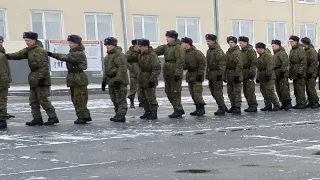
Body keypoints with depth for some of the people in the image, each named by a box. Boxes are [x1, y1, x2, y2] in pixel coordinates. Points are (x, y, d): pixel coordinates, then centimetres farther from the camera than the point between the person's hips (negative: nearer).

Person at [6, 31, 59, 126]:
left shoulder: (40, 51, -16)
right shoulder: (29, 50, 14)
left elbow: (43, 66, -20)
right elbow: (20, 54, 4)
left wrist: (41, 78, -23)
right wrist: (8, 56, -11)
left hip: (41, 80, -10)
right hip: (33, 79, 10)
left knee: (43, 100, -7)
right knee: (33, 100, 11)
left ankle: (53, 117, 1)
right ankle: (37, 118, 17)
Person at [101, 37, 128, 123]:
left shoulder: (119, 55, -14)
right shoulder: (108, 56, 19)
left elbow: (122, 68, -21)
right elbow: (106, 69, 26)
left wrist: (118, 80, -25)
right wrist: (104, 80, 23)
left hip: (119, 81, -10)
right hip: (111, 80, 10)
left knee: (121, 99, -8)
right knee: (114, 99, 14)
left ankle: (121, 115, -8)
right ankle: (118, 114, 21)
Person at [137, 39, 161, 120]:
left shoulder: (152, 55, -18)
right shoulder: (140, 55, 9)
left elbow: (157, 68, -21)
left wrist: (152, 79, -22)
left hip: (149, 81, -9)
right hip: (141, 81, 9)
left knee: (150, 97, -4)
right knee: (142, 98, 14)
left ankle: (154, 113, 6)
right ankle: (147, 111, 25)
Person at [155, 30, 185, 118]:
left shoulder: (178, 48, -11)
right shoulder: (166, 47, 15)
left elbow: (180, 62, -17)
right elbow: (157, 50, 7)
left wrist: (177, 73, -21)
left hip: (175, 74, -9)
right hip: (167, 74, 9)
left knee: (175, 92, -5)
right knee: (168, 92, 13)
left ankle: (178, 111, 4)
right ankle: (179, 109, 22)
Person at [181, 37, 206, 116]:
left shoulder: (196, 52, -15)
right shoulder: (184, 52, 8)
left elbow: (203, 62, -16)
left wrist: (200, 73, -18)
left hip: (197, 74, -8)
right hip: (190, 74, 8)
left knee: (197, 92, -12)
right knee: (192, 93, 8)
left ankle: (201, 108, -5)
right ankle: (198, 109, 14)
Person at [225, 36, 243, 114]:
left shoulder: (237, 52, -12)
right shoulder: (228, 52, 15)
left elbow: (239, 65, -18)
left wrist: (237, 75, -21)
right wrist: (225, 74, 16)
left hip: (236, 75, -9)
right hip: (229, 75, 9)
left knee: (237, 91, -7)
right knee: (230, 92, 13)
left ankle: (238, 107, -5)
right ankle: (233, 106, 22)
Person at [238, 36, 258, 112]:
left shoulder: (250, 51, -9)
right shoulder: (241, 52, 18)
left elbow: (254, 62, -16)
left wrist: (252, 72, -23)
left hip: (249, 74, -9)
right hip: (244, 74, 9)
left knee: (250, 91, -10)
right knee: (245, 91, 10)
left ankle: (253, 106, -7)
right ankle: (250, 106, 16)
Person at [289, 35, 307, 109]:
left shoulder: (300, 50, -10)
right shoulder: (292, 50, 16)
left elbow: (303, 62, -15)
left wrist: (300, 71, -20)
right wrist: (290, 72, 17)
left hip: (300, 73, -9)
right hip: (294, 74, 9)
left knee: (300, 89, -8)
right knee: (296, 89, 11)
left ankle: (303, 103, -4)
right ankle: (298, 103, 16)